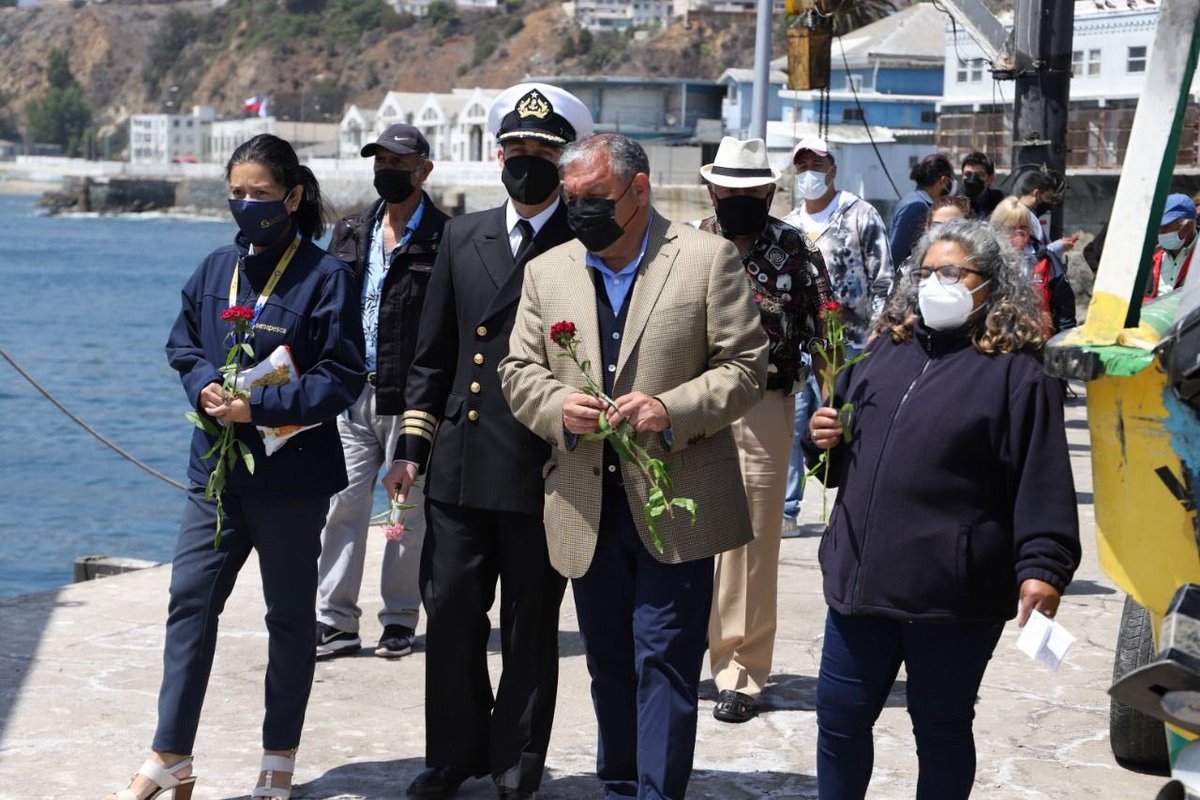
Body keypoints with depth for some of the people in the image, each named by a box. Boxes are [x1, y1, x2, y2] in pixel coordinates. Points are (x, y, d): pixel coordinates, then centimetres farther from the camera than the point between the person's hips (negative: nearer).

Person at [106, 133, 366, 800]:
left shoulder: (325, 277, -9)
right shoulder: (216, 270, 8)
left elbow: (342, 376, -12)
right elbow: (183, 345, 16)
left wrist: (259, 407, -20)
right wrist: (206, 387, -6)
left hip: (292, 475, -5)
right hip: (217, 467, 5)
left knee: (289, 613, 8)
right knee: (189, 600, 0)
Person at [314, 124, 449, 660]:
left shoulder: (445, 239, -5)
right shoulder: (351, 232, 12)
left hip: (411, 398, -4)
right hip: (352, 394, 4)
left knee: (410, 512, 6)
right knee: (342, 507, 2)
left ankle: (400, 620, 18)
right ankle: (335, 622, 8)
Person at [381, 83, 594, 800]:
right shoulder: (463, 237, 13)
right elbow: (434, 355, 15)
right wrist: (414, 447, 10)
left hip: (541, 473, -4)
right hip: (460, 468, 4)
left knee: (530, 626, 7)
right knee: (450, 614, 7)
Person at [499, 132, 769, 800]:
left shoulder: (708, 258, -2)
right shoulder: (548, 271, 11)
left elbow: (746, 366, -5)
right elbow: (519, 369, 11)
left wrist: (673, 408, -19)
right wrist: (558, 406, -10)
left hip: (675, 501, -4)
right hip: (588, 505, 4)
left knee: (665, 659, -7)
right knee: (609, 663, 13)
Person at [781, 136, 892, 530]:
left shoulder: (861, 216, -2)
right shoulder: (788, 226, 16)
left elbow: (882, 282, -4)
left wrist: (877, 335, -11)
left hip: (845, 344, -5)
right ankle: (786, 510, 13)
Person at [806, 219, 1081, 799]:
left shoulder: (1015, 373, -5)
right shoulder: (889, 348, 13)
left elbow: (1041, 480, -11)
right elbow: (851, 443, 26)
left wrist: (1042, 567, -19)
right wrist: (827, 438, 5)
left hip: (953, 593, -5)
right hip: (861, 575, 6)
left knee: (941, 729, 9)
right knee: (838, 717, 10)